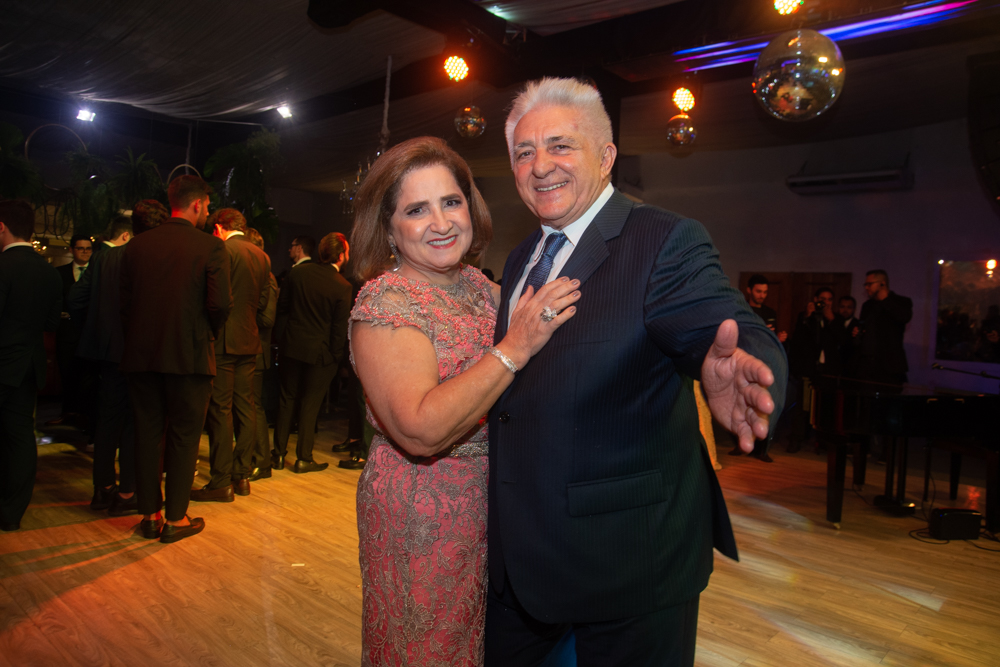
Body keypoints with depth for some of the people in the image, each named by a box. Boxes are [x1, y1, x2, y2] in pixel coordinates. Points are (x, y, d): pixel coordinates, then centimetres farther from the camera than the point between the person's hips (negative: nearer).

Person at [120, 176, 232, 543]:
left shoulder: (137, 245, 5)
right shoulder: (211, 247, -9)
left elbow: (124, 301, 6)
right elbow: (220, 304, -16)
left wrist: (138, 339, 16)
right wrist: (209, 334, 3)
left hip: (141, 356, 4)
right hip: (189, 355, -4)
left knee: (147, 435, 13)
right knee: (184, 437, 7)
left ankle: (149, 514, 23)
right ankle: (176, 519, 14)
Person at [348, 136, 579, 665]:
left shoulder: (477, 284, 3)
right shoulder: (384, 301, -19)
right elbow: (420, 430, -30)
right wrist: (514, 348, -28)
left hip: (491, 501, 7)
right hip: (420, 516, -7)